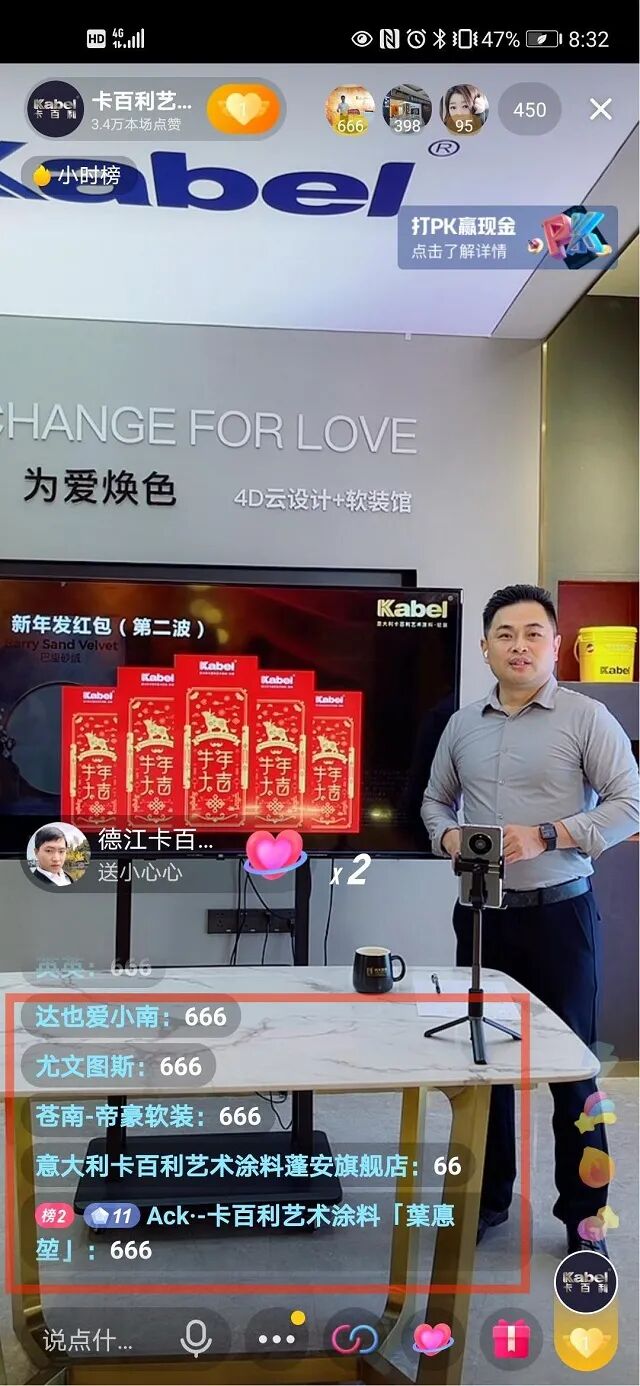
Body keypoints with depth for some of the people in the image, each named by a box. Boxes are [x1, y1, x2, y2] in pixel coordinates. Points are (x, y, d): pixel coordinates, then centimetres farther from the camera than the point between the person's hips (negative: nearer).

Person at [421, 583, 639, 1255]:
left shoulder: (586, 718, -6)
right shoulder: (463, 724, 8)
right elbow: (434, 800, 17)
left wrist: (547, 836, -19)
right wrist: (448, 837, -5)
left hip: (559, 914, -4)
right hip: (482, 914, 4)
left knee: (571, 1067, 5)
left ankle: (583, 1211, 22)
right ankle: (488, 1197, 31)